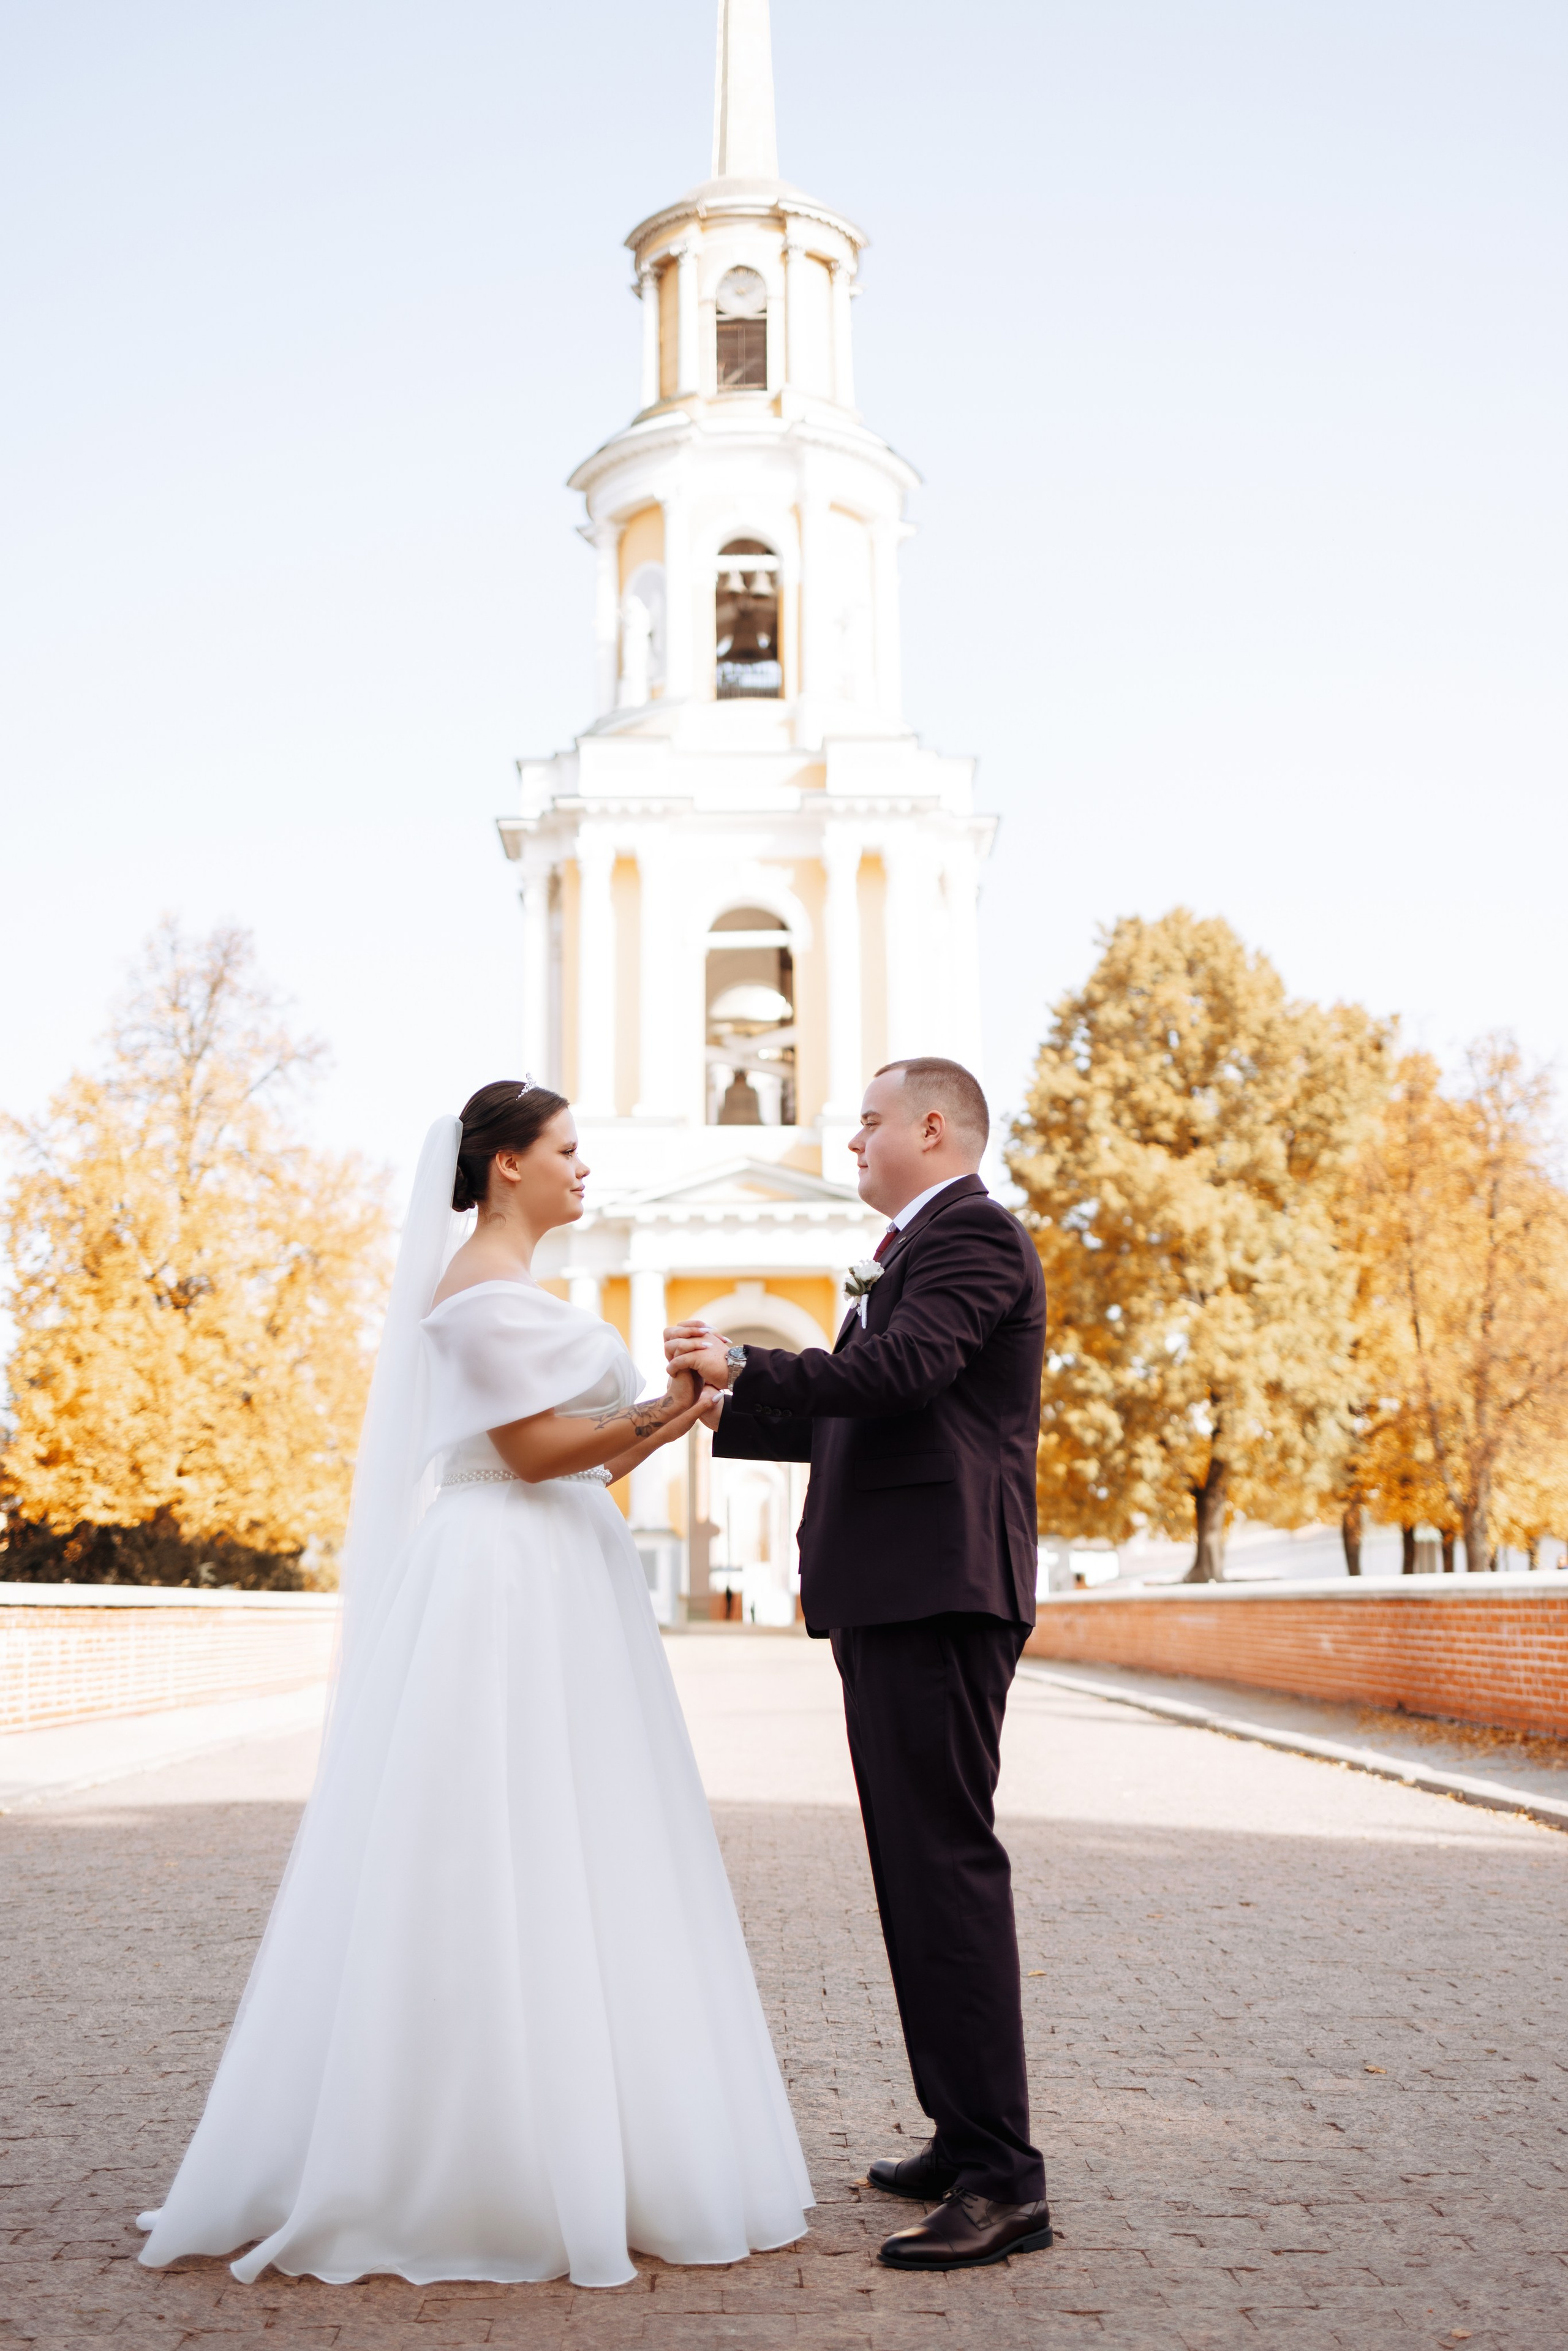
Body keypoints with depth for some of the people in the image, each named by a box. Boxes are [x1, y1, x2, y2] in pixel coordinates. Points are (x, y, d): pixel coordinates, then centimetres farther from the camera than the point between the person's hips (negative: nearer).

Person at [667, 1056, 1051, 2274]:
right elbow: (856, 1415, 26)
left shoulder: (974, 1234, -7)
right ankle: (968, 2138, 21)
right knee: (921, 1865, 13)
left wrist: (745, 1366, -14)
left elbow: (898, 1372, -22)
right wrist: (729, 1410, 23)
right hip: (892, 1594, 11)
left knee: (947, 1861, -12)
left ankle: (1003, 2180, -10)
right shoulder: (911, 1252, 24)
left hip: (939, 1591, -11)